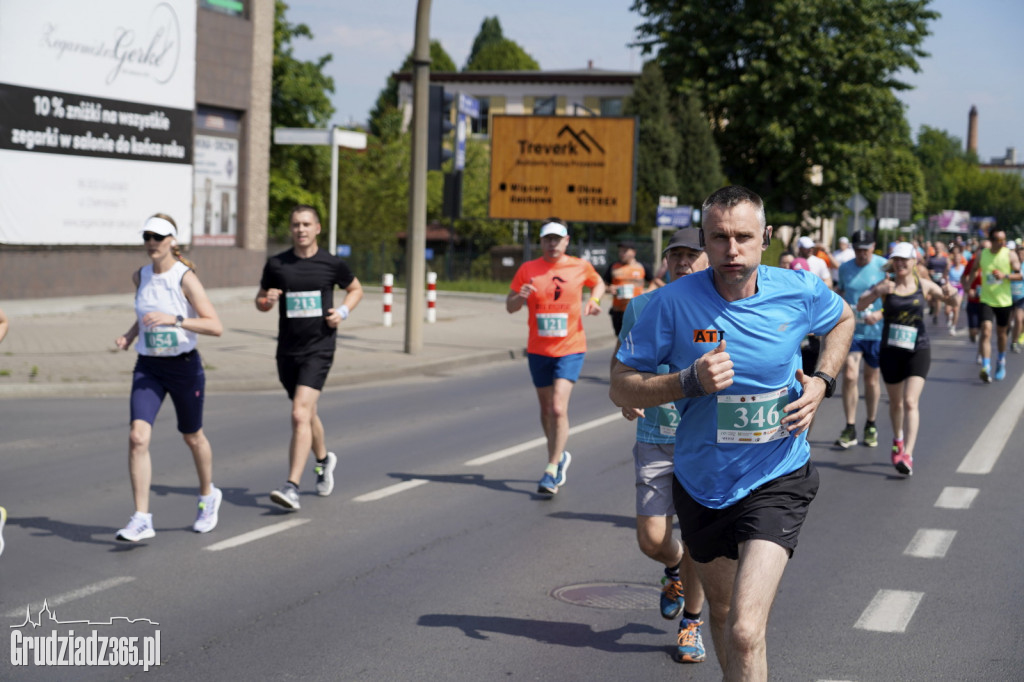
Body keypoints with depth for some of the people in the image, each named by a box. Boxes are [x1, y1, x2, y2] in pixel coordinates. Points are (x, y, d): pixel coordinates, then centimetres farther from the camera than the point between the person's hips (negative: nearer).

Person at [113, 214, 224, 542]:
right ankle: (142, 520, -12)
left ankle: (208, 496, 43)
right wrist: (130, 334, 5)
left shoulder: (185, 278, -14)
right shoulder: (140, 276, 3)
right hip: (148, 367, 4)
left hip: (184, 367, -4)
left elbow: (216, 327, -21)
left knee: (192, 437, 15)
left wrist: (173, 320, -31)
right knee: (138, 437, -14)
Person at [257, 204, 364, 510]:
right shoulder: (276, 264, 3)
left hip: (319, 349, -4)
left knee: (300, 414, -18)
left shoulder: (332, 264, -1)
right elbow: (260, 302, 14)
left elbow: (356, 289, 16)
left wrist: (343, 311, -2)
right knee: (307, 413, 18)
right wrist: (267, 300, -10)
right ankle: (324, 459, 47)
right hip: (287, 350, 4)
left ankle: (292, 487, -21)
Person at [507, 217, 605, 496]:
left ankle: (551, 471, -9)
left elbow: (598, 283, 21)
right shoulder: (527, 269, 1)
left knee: (558, 408, -16)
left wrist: (594, 300, 0)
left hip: (570, 349, -3)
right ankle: (559, 456, 37)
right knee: (546, 410, 13)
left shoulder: (580, 267, 0)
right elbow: (510, 307, 5)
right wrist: (520, 297, -18)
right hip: (538, 350, 3)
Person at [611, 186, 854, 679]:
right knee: (722, 611, 23)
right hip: (701, 483, 2)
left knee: (745, 633, -19)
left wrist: (821, 381, -2)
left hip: (777, 479, -2)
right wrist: (690, 381, -26)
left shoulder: (799, 292, -10)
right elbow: (621, 388, -10)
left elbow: (842, 319, 15)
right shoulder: (674, 302, -14)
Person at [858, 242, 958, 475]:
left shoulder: (923, 285, 0)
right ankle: (898, 440, 43)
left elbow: (951, 299, 3)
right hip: (890, 351, 1)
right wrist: (877, 292, -35)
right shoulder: (885, 285, -3)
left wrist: (950, 293, -21)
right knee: (896, 402, 16)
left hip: (918, 350, -1)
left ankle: (908, 455, -18)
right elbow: (861, 305, -15)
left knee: (910, 402, -14)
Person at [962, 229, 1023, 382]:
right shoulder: (981, 255, 0)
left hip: (1004, 301, 0)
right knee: (986, 331, -18)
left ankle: (1001, 362, 38)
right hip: (986, 300, 0)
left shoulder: (1010, 255, -4)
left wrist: (1005, 275, -24)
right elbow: (973, 271, 17)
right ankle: (985, 367, -25)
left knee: (1001, 334, 14)